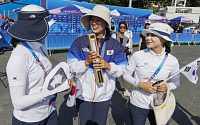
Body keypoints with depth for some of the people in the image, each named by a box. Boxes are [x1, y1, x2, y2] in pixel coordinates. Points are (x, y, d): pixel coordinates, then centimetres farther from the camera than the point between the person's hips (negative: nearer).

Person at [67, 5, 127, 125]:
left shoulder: (115, 45, -1)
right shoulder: (80, 42, -4)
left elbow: (121, 70, -4)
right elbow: (72, 67, -7)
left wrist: (108, 65, -23)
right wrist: (86, 62, -24)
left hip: (104, 95, 1)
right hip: (84, 94, -1)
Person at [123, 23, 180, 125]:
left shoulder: (172, 61, -7)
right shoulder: (138, 55, -12)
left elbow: (176, 82, 7)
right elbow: (125, 74, -3)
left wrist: (167, 86, -14)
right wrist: (140, 84, -18)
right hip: (137, 104, -1)